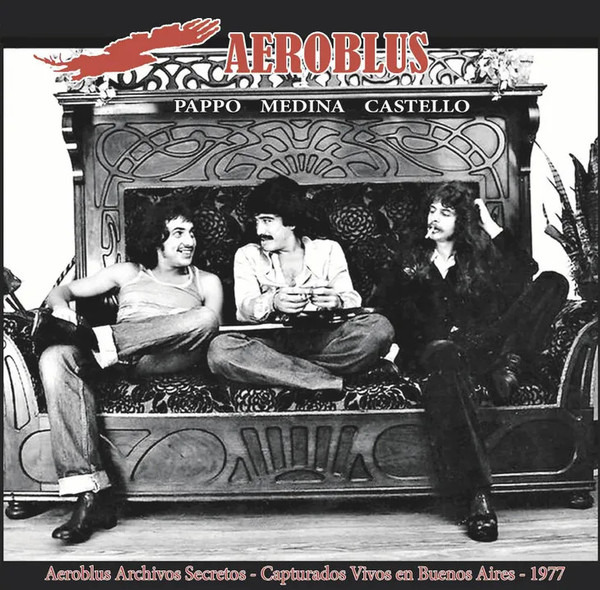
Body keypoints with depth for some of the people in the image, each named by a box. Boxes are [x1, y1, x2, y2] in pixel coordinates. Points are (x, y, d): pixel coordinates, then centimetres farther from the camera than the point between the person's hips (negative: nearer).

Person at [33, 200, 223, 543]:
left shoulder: (206, 281, 23)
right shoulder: (127, 273, 25)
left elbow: (212, 323, 4)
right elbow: (62, 291, 22)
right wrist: (61, 307, -4)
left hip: (169, 360, -1)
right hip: (117, 359, 2)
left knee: (204, 319, -32)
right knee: (55, 357, -30)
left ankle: (98, 338, -25)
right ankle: (91, 493, -36)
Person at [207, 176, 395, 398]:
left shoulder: (328, 250, 14)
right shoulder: (248, 255, 14)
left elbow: (352, 299, 3)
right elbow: (244, 308, -2)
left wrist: (337, 302, -23)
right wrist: (273, 303, -26)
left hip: (322, 339, 1)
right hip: (271, 341, 0)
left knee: (379, 327, -27)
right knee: (220, 349, -32)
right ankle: (327, 381, -30)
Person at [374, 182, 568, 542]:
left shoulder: (483, 255, 19)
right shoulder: (411, 260, 21)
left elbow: (525, 275, -2)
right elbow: (386, 309, 10)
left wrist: (492, 228, 1)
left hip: (484, 346, 2)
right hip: (433, 349, -1)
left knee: (553, 282, -14)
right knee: (447, 358, -44)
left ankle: (508, 363, -29)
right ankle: (478, 495, -49)